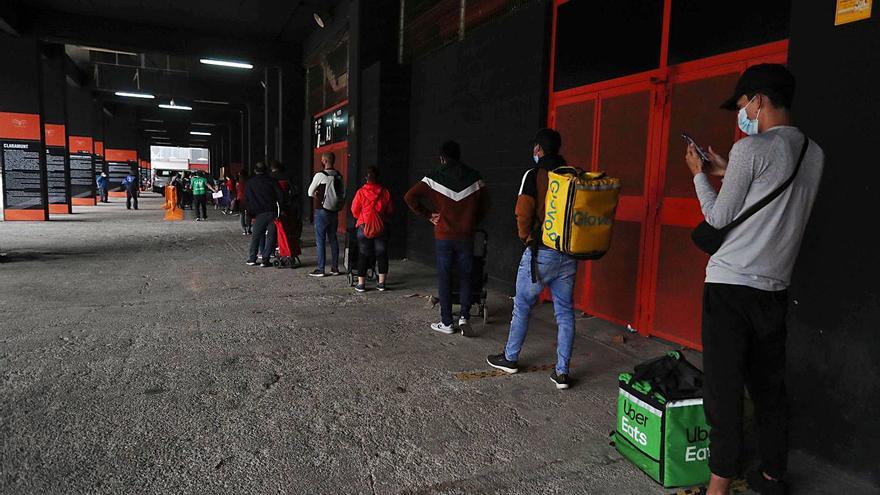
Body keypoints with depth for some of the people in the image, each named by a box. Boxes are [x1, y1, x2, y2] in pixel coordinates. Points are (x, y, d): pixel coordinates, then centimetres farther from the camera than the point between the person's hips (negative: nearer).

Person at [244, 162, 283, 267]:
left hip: (259, 214, 1)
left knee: (256, 236, 13)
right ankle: (265, 259, 0)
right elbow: (280, 196, -4)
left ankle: (252, 258, 14)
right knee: (271, 236, 3)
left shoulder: (250, 183, 8)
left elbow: (247, 200, 8)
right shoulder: (272, 181, 3)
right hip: (272, 212, -1)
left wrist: (251, 215, 13)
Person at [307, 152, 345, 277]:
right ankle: (335, 268, 15)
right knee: (333, 239, 12)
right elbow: (343, 194, 14)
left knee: (320, 240, -1)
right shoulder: (340, 176, 5)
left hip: (322, 211, -6)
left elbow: (310, 192, -2)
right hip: (334, 212, 6)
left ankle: (320, 269, 0)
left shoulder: (320, 175, -12)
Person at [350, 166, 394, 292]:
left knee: (363, 256, 6)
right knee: (382, 255, 9)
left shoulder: (361, 192, -9)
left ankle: (361, 284, 9)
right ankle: (381, 283, 12)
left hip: (364, 227, -1)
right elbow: (390, 211, 4)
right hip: (381, 227, 2)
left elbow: (355, 211, -2)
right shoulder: (385, 192, -4)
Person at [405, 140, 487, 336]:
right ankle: (464, 316, 1)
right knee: (465, 277, 13)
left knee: (444, 278, 7)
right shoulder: (474, 178, 1)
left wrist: (427, 215, 0)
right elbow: (484, 206, 7)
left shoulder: (434, 178, -4)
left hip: (443, 236, -1)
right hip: (466, 236, 2)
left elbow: (410, 197, -9)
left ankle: (446, 322, 12)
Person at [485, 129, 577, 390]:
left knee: (522, 307, 12)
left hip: (540, 251, -4)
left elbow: (523, 212, -16)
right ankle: (562, 372, 11)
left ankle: (510, 358, 25)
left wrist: (525, 236, 1)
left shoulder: (534, 174, -8)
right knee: (565, 312, 8)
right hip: (569, 253, 4)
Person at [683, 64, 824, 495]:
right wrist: (726, 171, 25)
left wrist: (699, 175, 8)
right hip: (775, 286, 7)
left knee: (723, 387, -2)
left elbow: (719, 218, -6)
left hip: (730, 283, -7)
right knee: (770, 386, 15)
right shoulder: (814, 154, 11)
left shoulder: (752, 148, -11)